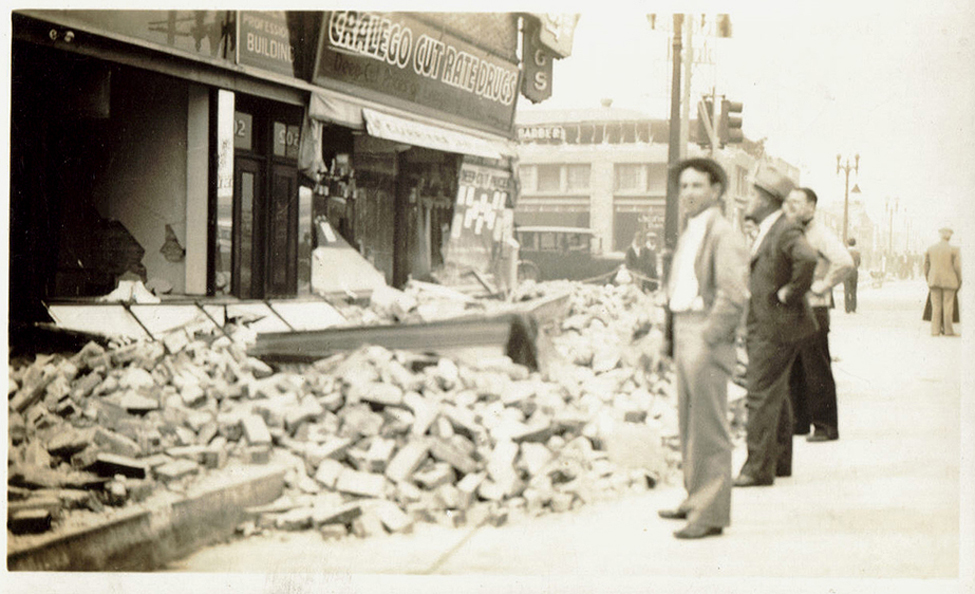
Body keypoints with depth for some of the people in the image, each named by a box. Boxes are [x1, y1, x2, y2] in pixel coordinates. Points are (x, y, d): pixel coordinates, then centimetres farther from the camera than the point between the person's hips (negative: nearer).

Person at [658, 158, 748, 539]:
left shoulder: (723, 234, -12)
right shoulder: (689, 235, 18)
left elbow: (734, 295, -20)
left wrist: (708, 339, -19)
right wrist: (674, 333, 17)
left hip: (707, 338, -10)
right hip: (684, 335, 10)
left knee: (709, 429, -7)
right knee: (689, 423, 16)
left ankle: (712, 513, -3)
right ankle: (696, 499, 28)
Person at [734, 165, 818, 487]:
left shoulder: (786, 231, -16)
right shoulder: (766, 232, 16)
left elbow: (808, 259, -36)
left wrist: (791, 293, -25)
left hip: (776, 327, -10)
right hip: (763, 325, 10)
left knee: (761, 396, -10)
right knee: (775, 395, 16)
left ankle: (759, 467, -7)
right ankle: (779, 461, 24)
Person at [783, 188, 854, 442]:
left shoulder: (820, 234, -10)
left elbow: (845, 262, -25)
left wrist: (821, 286, -17)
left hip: (813, 309, -8)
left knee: (817, 372, -5)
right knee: (792, 371, 11)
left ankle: (826, 427, 1)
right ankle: (798, 422, 19)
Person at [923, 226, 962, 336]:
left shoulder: (930, 249, 4)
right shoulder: (954, 250, -5)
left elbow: (926, 265, 6)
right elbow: (957, 267, -7)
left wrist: (928, 280, 15)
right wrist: (959, 281, 5)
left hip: (934, 281, 3)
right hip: (949, 282, -3)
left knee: (936, 306, 5)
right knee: (948, 306, 2)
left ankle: (935, 331, 1)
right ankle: (948, 330, 4)